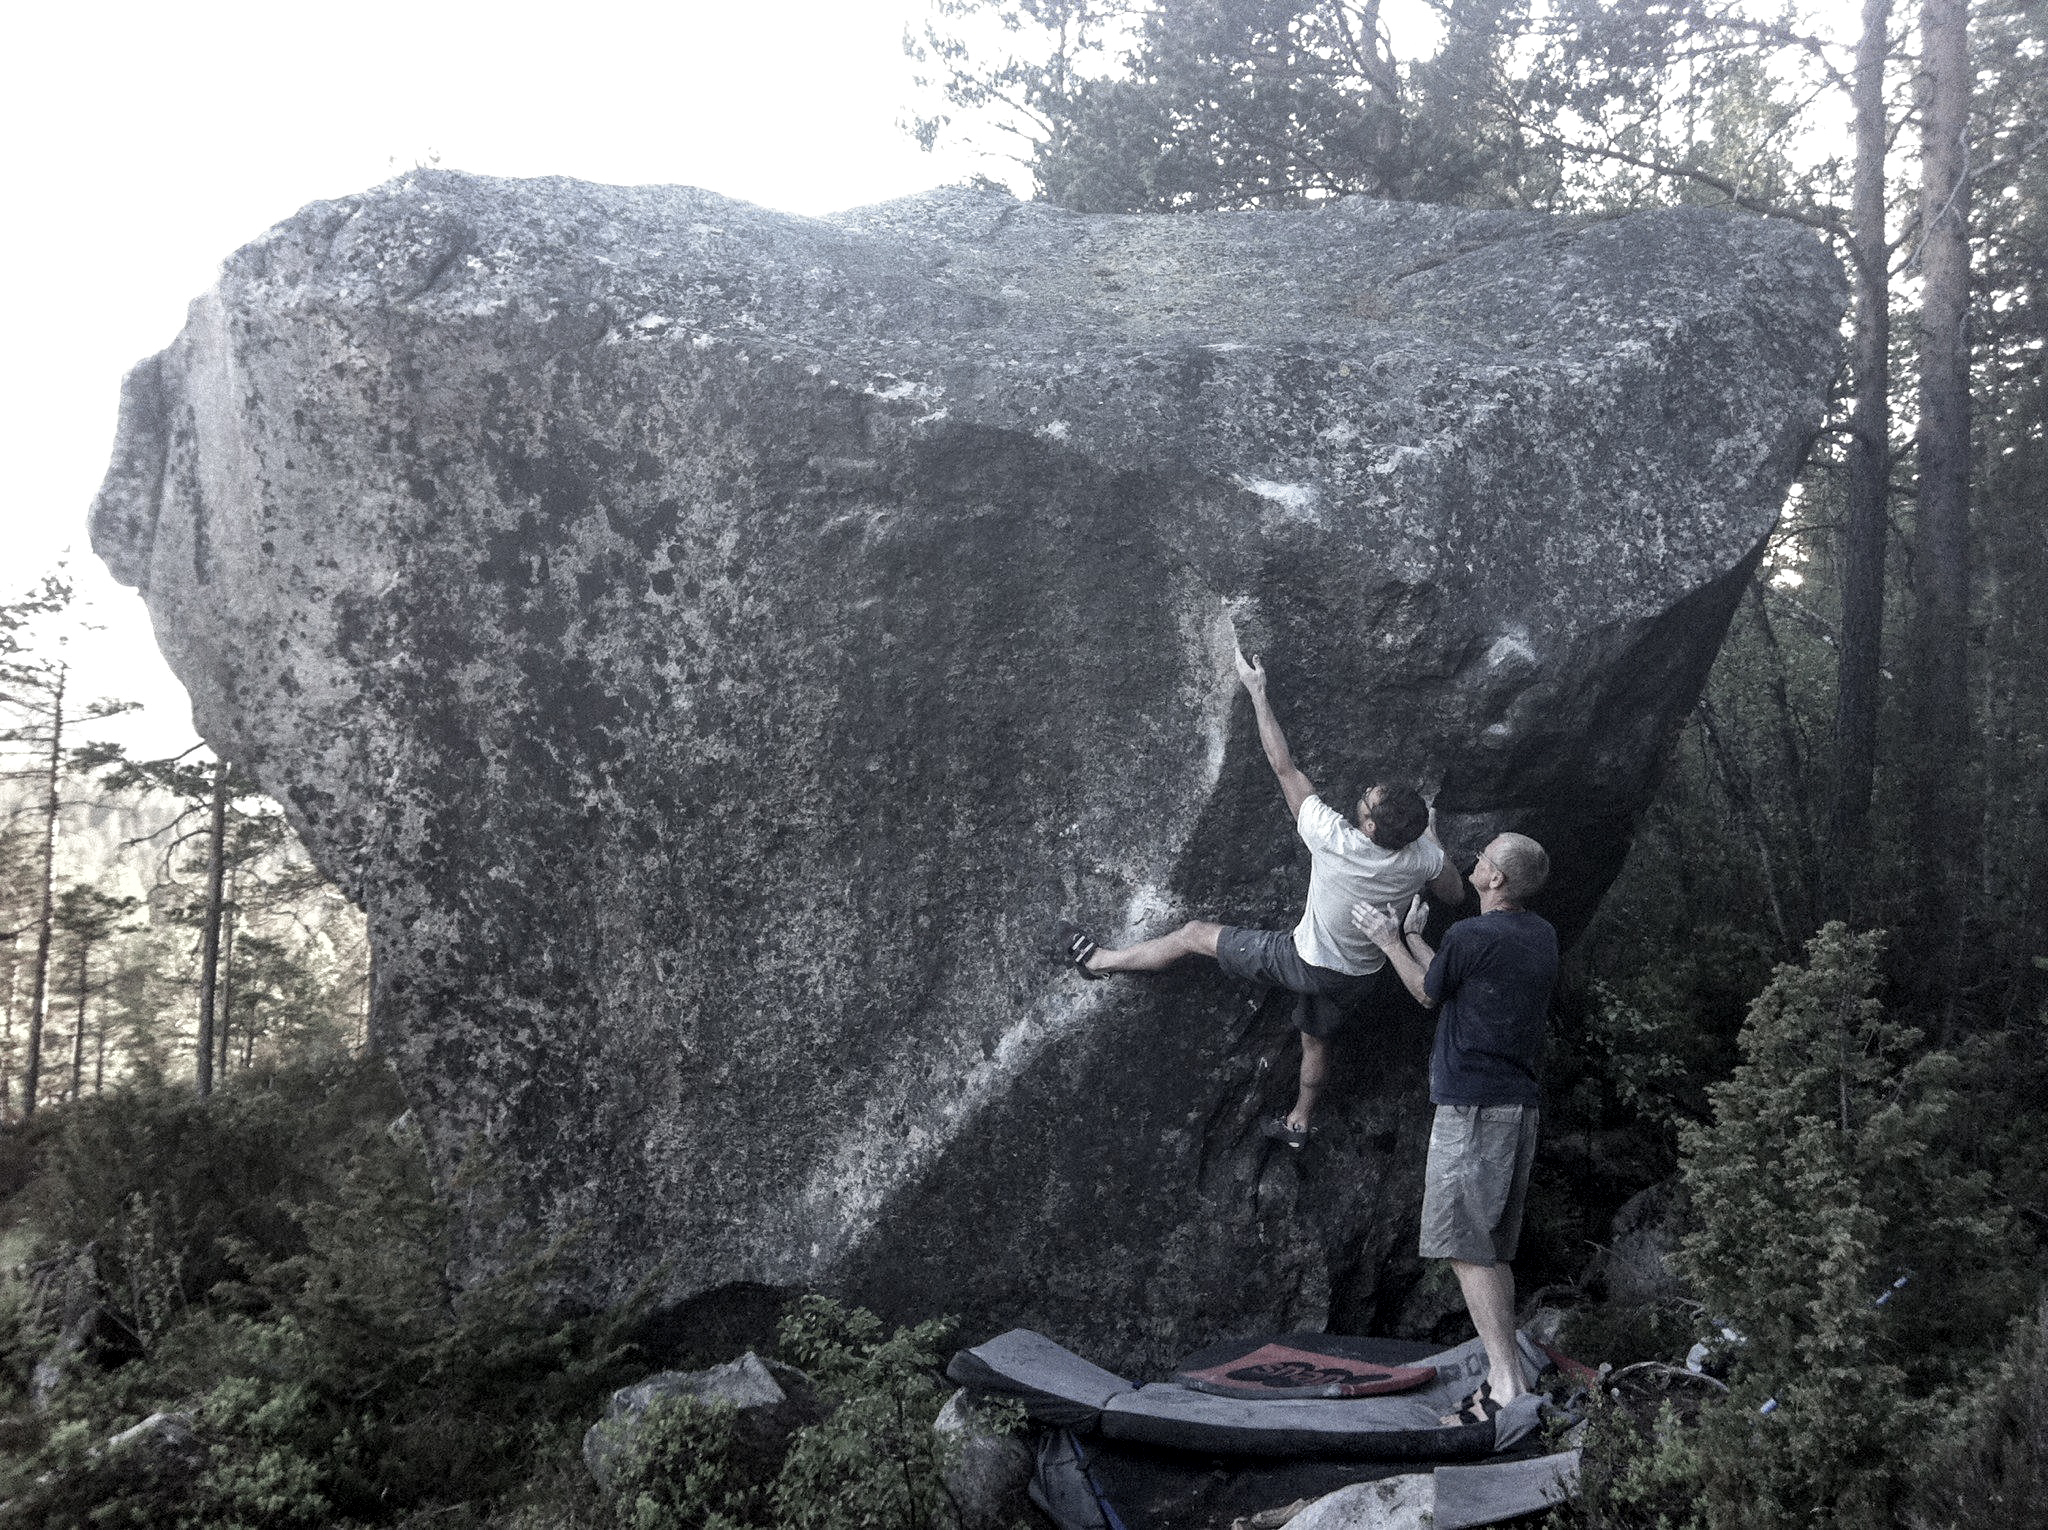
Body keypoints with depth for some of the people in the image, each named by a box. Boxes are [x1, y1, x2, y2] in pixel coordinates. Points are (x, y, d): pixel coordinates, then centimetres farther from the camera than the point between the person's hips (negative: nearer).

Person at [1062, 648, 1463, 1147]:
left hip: (1306, 962, -5)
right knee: (1316, 1039, 31)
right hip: (1360, 974, 5)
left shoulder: (1335, 842, -37)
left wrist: (1256, 689, -21)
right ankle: (1299, 1123, 52)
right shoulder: (1423, 857, -25)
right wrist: (1422, 822, 5)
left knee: (1195, 933, 8)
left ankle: (1098, 960, 22)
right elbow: (1455, 896, -1)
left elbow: (1284, 767, -29)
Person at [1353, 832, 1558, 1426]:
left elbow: (1428, 994, 5)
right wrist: (1413, 937, 29)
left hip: (1472, 1107, -8)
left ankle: (1506, 1383, -11)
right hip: (1521, 1108, 8)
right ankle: (1508, 1377, 15)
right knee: (1493, 1252, 14)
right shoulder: (1543, 936, 11)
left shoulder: (1469, 936, -14)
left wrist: (1389, 942, 18)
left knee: (1467, 1248, -7)